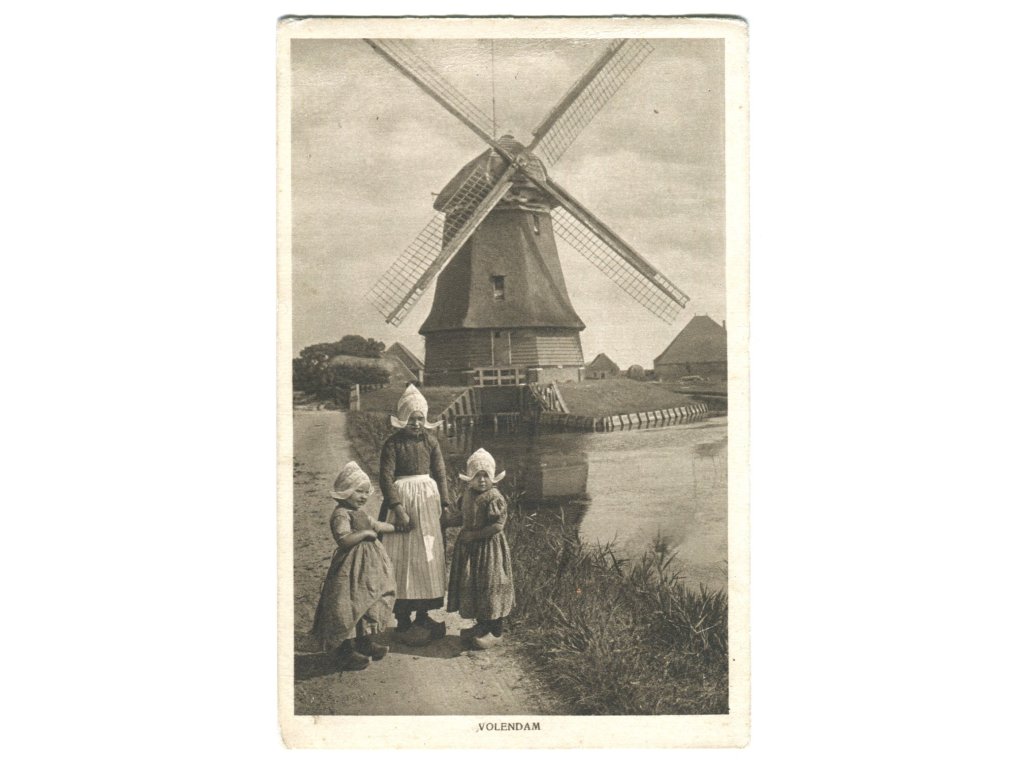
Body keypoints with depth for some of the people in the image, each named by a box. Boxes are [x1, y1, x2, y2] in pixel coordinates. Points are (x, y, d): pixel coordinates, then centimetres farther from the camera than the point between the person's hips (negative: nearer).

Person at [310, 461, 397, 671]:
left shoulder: (359, 513, 14)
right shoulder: (341, 514, -18)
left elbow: (375, 525, 32)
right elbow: (343, 539, -33)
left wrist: (397, 527, 40)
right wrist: (365, 532, -22)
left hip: (369, 566, 10)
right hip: (352, 568, -10)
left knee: (371, 604, 17)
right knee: (349, 606, -6)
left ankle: (365, 641, 31)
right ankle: (345, 651, 1)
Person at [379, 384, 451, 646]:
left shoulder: (430, 441, 4)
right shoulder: (392, 444, -7)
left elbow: (441, 474, 4)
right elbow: (386, 478, -12)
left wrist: (445, 504, -5)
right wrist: (399, 509, -20)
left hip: (428, 499, 4)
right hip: (401, 499, -4)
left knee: (428, 556, 7)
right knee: (402, 558, -2)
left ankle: (423, 615, 18)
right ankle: (403, 621, 4)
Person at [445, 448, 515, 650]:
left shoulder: (494, 498, -18)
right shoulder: (468, 495, 5)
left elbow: (498, 526, -22)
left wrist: (475, 535, -20)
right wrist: (444, 520, 10)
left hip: (489, 548, -8)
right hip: (469, 548, 8)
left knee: (490, 586, 0)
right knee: (470, 585, 13)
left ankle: (495, 631, 12)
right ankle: (482, 625, 29)